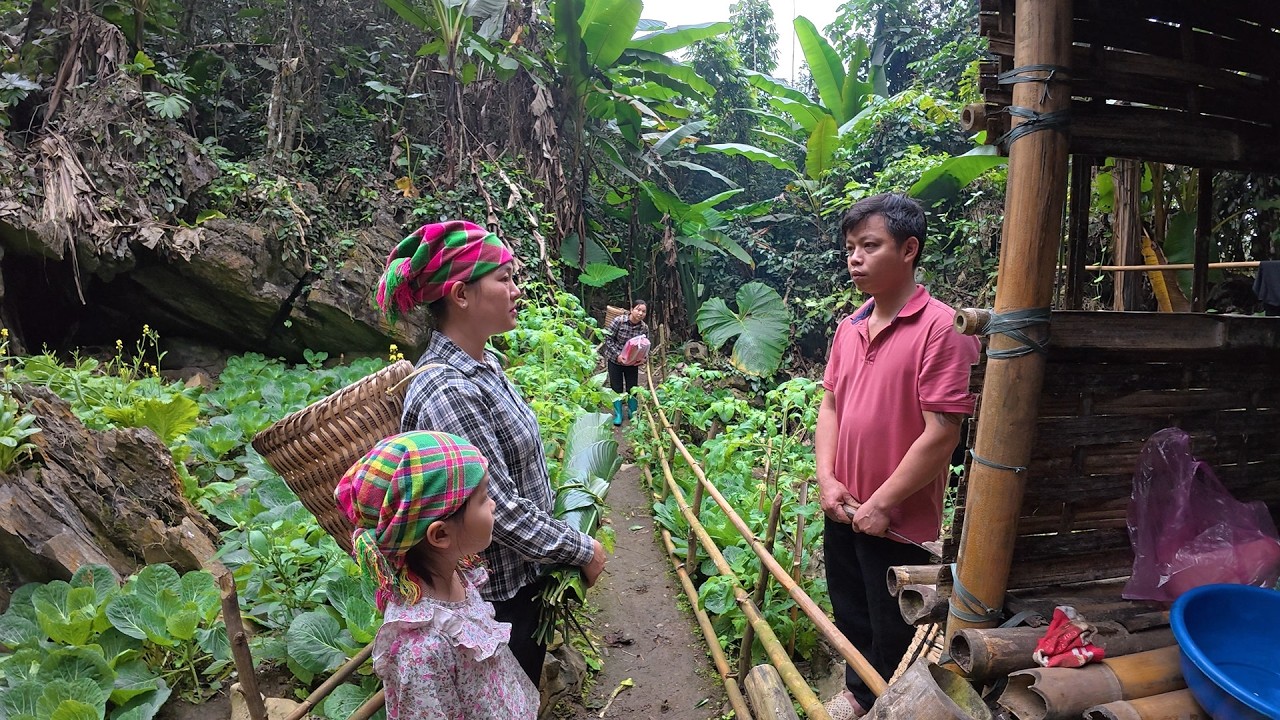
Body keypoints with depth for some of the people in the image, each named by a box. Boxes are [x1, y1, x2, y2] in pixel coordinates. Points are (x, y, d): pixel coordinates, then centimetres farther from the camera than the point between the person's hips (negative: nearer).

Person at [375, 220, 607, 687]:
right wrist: (582, 550, -15)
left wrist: (569, 519, 15)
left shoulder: (484, 364, 0)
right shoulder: (448, 392, -29)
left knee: (526, 692, 26)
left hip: (526, 575, 8)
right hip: (497, 595, -8)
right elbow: (502, 510, -27)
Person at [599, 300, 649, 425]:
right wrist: (618, 355, -24)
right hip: (615, 360, -2)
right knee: (616, 388, 6)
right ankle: (618, 414, 22)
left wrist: (642, 359, -19)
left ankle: (633, 413, 29)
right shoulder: (619, 321, -20)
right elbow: (608, 339, -16)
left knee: (632, 388, 9)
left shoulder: (644, 328, -11)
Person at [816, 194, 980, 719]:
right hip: (842, 511, 7)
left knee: (892, 636, 14)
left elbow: (941, 434, -21)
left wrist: (881, 504, -16)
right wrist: (827, 479, -2)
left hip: (897, 520, -7)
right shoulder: (850, 327, 5)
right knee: (851, 618, 25)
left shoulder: (940, 329, -18)